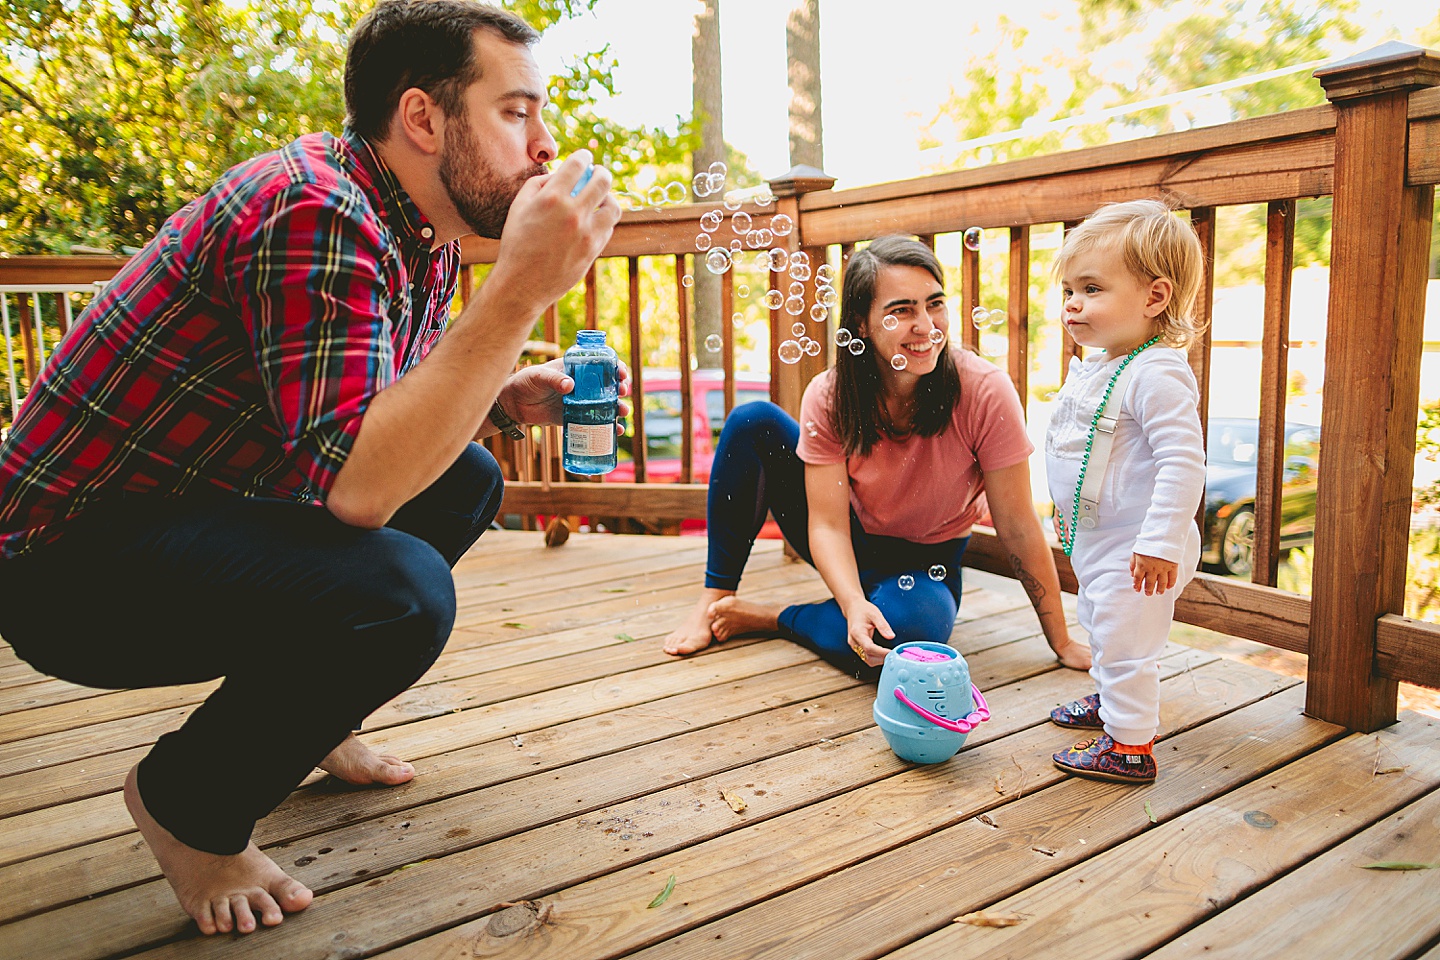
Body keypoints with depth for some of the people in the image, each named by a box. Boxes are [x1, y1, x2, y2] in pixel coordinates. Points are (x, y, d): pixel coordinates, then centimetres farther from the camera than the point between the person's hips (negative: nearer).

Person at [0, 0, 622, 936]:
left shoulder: (424, 230, 3)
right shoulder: (316, 212, -26)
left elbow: (392, 416, 16)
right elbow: (357, 486, -36)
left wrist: (501, 397, -4)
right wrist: (521, 291, -34)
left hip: (201, 511, 9)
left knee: (466, 479, 9)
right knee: (397, 592, -30)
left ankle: (308, 719, 22)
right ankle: (190, 803, 0)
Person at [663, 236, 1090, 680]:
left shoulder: (985, 392, -25)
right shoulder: (829, 397, -18)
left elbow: (1018, 526, -19)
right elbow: (828, 524, -20)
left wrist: (1062, 642, -14)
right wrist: (854, 604, -39)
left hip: (923, 566, -2)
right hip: (848, 547, 2)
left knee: (916, 624, -40)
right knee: (752, 422, -17)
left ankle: (768, 618, -12)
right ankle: (716, 597, -7)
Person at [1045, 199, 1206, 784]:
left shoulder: (1157, 375, -25)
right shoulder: (1091, 368, 6)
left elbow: (1183, 462, -29)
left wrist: (1162, 542, -31)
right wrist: (1067, 509, 26)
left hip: (1137, 549, -10)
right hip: (1094, 538, 10)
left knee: (1124, 641, 1)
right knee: (1101, 629, 26)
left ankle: (1129, 747, 15)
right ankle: (1109, 700, 47)